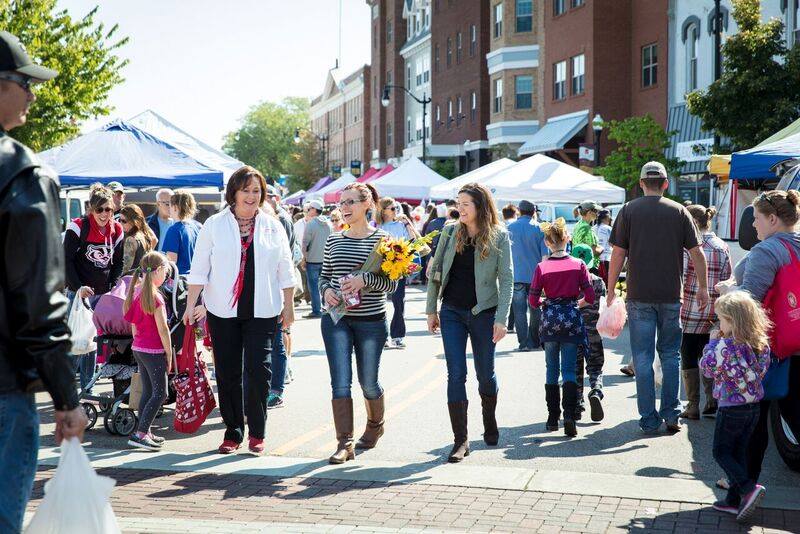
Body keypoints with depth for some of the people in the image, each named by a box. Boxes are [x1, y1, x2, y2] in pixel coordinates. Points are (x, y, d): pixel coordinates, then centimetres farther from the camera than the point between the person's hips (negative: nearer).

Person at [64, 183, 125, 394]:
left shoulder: (117, 231, 5)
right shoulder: (78, 228, -9)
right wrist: (78, 287, -17)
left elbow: (118, 262, 15)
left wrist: (113, 287, 2)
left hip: (103, 295, 5)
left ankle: (87, 387, 16)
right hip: (79, 293, -4)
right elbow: (66, 260, -9)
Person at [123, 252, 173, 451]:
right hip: (153, 351, -8)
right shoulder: (155, 296, -17)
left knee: (147, 391, 15)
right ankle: (140, 434, -7)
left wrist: (138, 340, 20)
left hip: (138, 348, 8)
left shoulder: (135, 291, 7)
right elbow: (162, 329, -16)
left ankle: (144, 432, 18)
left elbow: (133, 324, 13)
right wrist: (169, 355, -9)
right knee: (160, 393, -3)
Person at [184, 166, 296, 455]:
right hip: (223, 311, 0)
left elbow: (285, 271, 12)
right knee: (227, 373, 4)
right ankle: (233, 432, 17)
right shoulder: (214, 225, 3)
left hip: (262, 311, 0)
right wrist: (191, 305, -3)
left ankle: (257, 432, 8)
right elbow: (199, 269, 2)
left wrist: (289, 306, 11)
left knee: (258, 370, -7)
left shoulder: (273, 227, 8)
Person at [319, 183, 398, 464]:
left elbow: (392, 283, -5)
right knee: (340, 382, -6)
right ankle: (344, 443, -3)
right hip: (336, 319, 2)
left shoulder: (382, 239, -3)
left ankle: (375, 425, 38)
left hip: (371, 321, -2)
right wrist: (326, 290, -6)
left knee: (368, 381, 10)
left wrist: (365, 279, -21)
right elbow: (324, 276, 16)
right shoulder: (333, 240, 7)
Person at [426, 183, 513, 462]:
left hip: (483, 312, -2)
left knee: (485, 374, 12)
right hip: (452, 312, 2)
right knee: (456, 374, -4)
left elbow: (506, 279, -8)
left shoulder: (499, 236, -5)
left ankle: (489, 422, 39)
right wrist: (431, 310, 6)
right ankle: (460, 440, -1)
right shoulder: (450, 231, 3)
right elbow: (436, 271, 8)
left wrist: (501, 319, -15)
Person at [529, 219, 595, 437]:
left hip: (550, 320, 0)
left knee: (552, 370, 12)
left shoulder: (542, 267, -4)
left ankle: (553, 418, 14)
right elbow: (590, 297, -4)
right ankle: (569, 416, -15)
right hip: (572, 320, 0)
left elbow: (533, 301, -5)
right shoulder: (578, 265, -3)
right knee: (569, 370, 2)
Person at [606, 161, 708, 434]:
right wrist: (703, 287, 13)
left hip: (639, 296, -1)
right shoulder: (679, 211, 4)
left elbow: (618, 254, -3)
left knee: (643, 359, 3)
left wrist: (611, 291, 4)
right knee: (670, 356, 13)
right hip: (671, 296, 2)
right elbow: (697, 253, 3)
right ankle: (671, 415, 11)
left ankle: (649, 420, 5)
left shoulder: (629, 210, 0)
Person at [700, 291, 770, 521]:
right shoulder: (761, 344, -1)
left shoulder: (725, 346, -20)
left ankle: (748, 487, -10)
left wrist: (712, 344, 1)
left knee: (721, 452, 7)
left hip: (731, 409, -6)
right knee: (739, 452, 14)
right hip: (754, 407, 7)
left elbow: (707, 369, -9)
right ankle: (735, 500, 17)